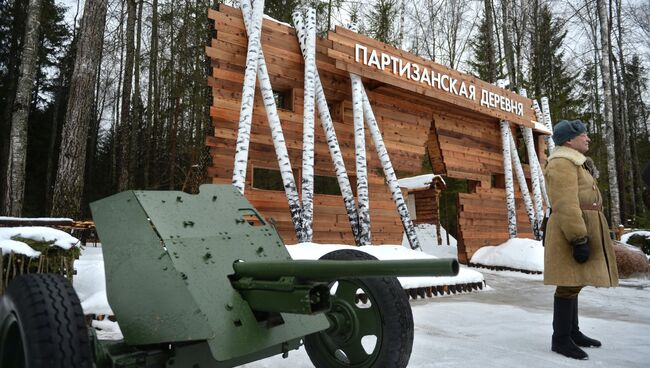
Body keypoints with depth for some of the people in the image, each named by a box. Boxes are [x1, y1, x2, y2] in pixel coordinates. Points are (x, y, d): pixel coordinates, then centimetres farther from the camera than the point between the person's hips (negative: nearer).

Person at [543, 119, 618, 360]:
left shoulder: (572, 163, 21)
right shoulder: (562, 164, -13)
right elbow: (566, 206, -22)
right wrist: (580, 240, -25)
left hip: (581, 230, 11)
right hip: (573, 231, -11)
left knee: (573, 283, 14)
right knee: (569, 284, -8)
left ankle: (572, 332, 23)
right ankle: (560, 339, -3)